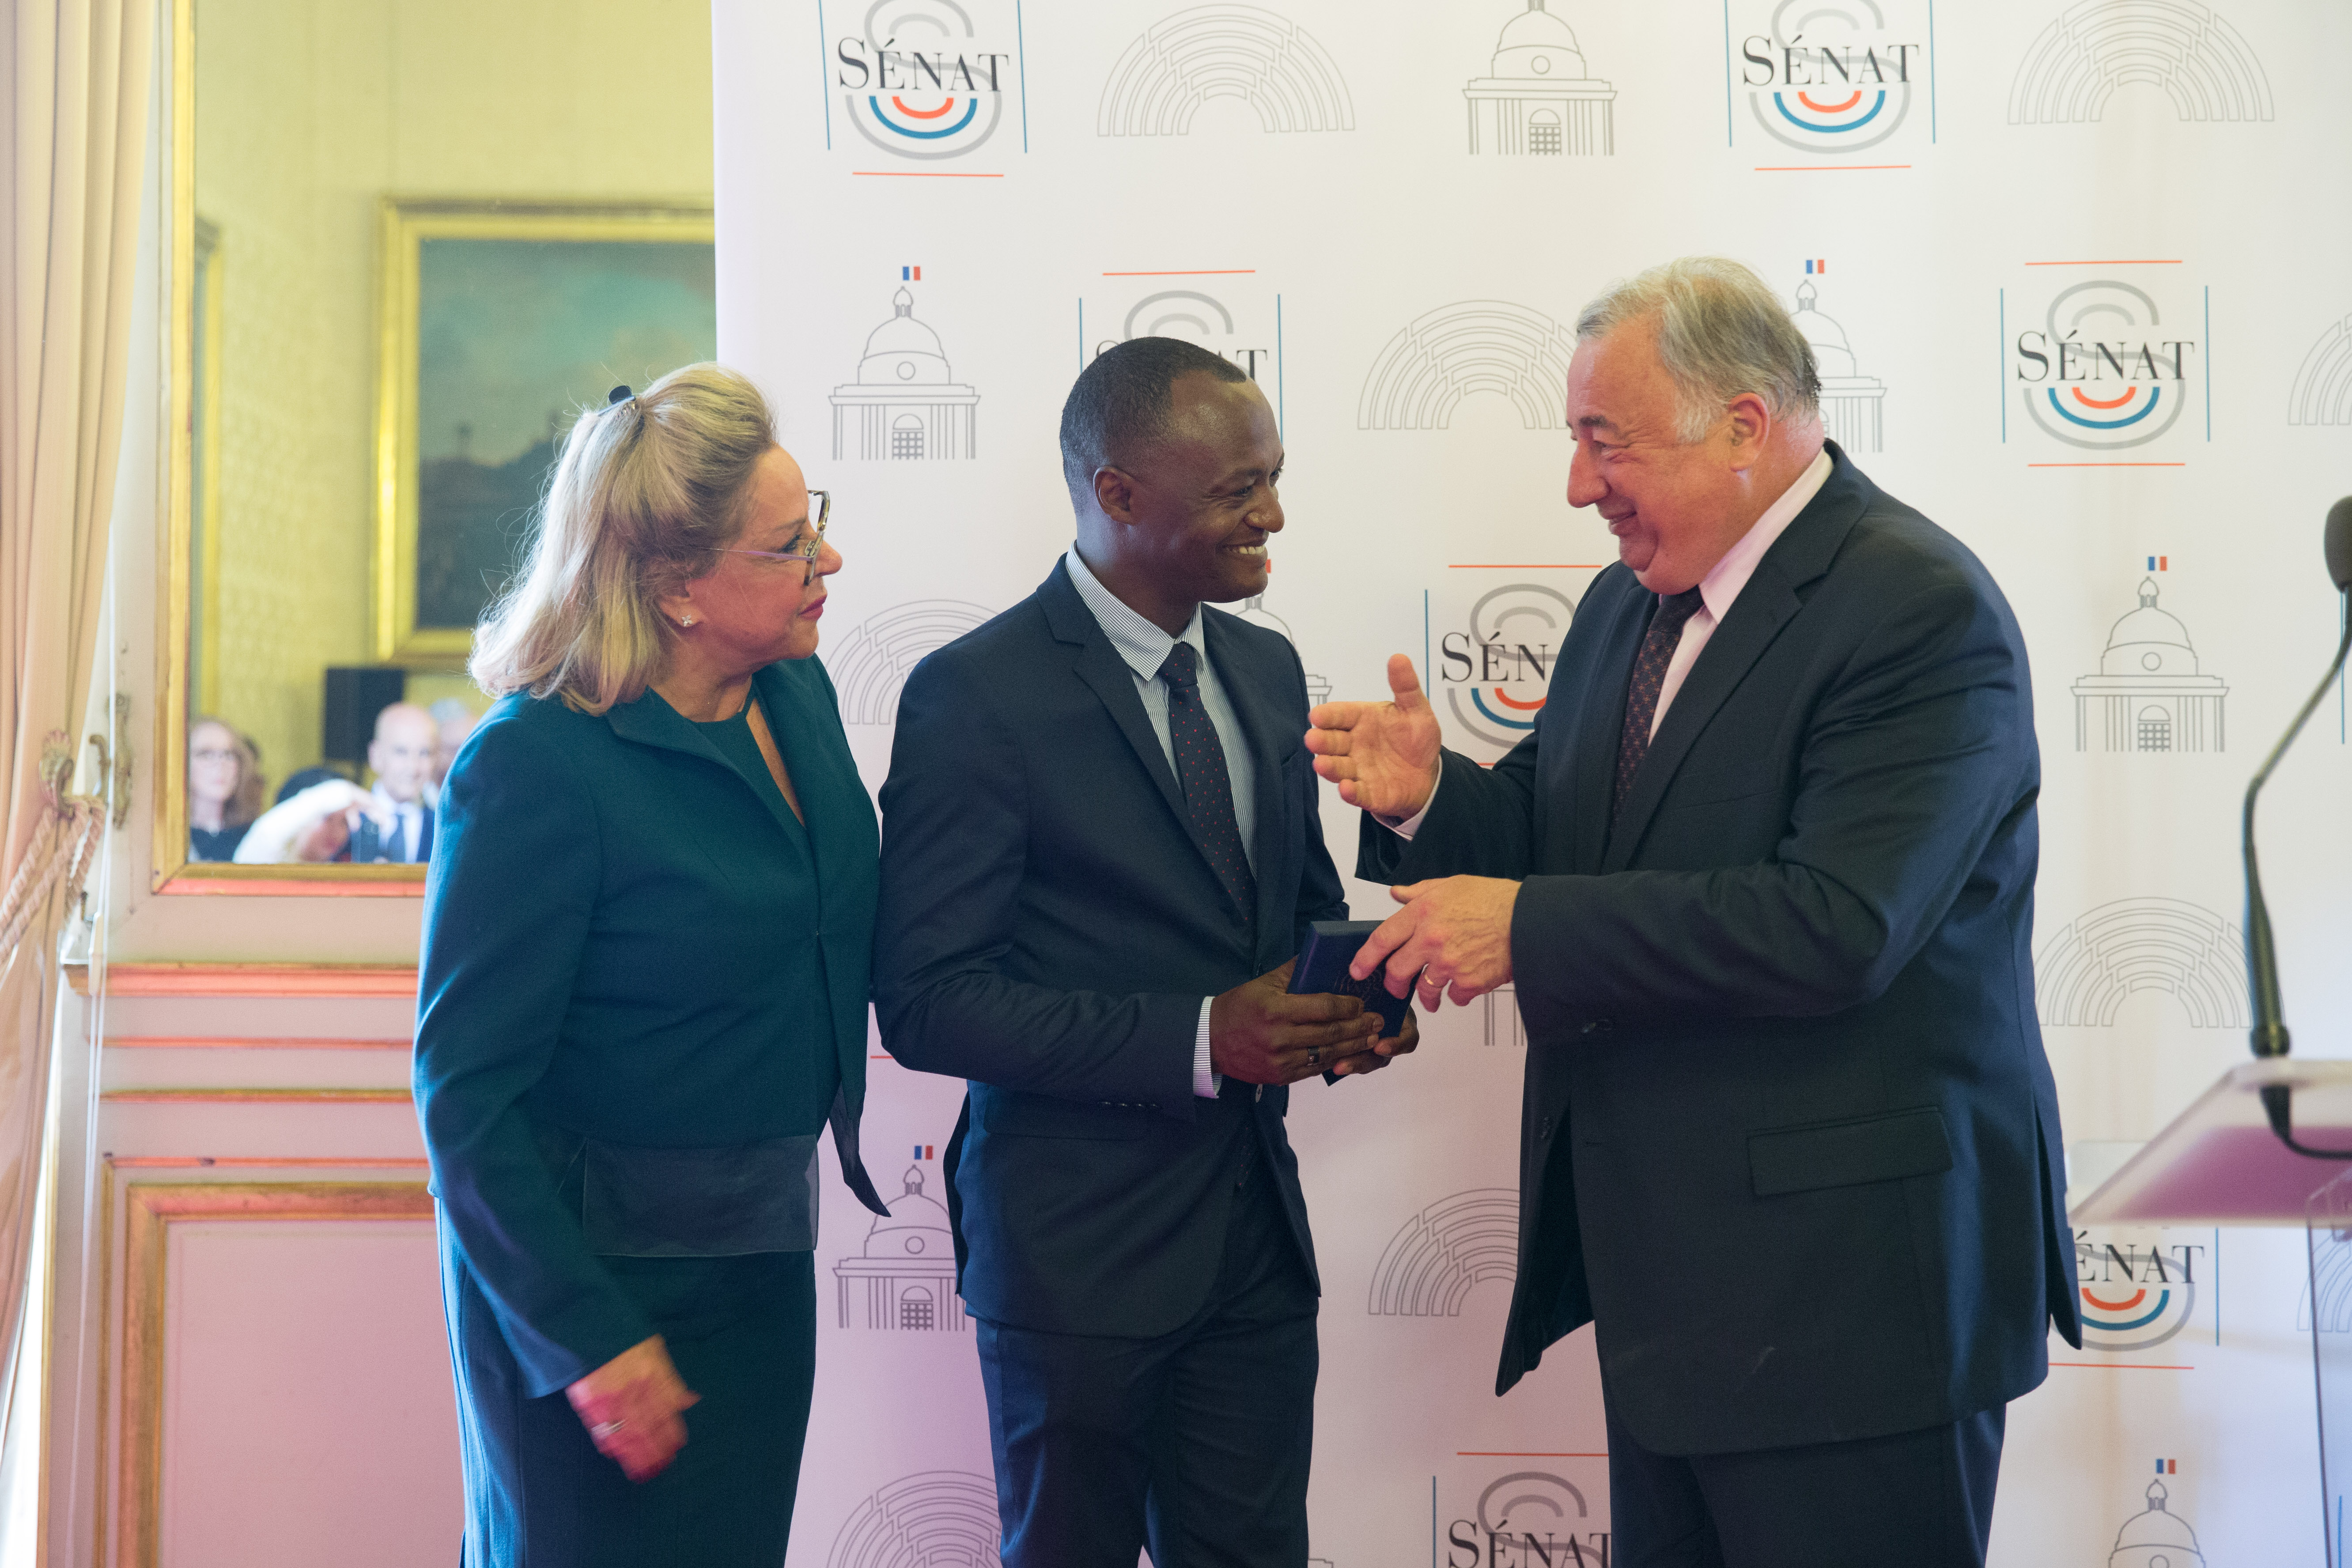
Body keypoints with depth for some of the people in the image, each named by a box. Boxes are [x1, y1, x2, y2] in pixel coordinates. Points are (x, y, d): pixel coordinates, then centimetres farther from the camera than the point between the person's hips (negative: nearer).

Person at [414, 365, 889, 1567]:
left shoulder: (795, 688, 1)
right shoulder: (534, 766, -22)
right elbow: (466, 1094, -19)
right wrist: (589, 1337, -21)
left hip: (765, 1248, 7)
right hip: (592, 1261, -7)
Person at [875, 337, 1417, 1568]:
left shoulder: (1266, 669, 8)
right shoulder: (977, 697, -14)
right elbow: (926, 1002, -18)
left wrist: (1351, 994, -5)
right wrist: (1199, 1038, -24)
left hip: (1256, 1233, 6)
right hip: (1077, 1243, -6)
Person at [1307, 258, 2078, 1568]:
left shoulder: (1922, 611, -17)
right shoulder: (1635, 600, 12)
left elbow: (1835, 924, -28)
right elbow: (1567, 833, 17)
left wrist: (1529, 925, -23)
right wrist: (1431, 796, -5)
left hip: (1846, 1273, -8)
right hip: (1661, 1258, 9)